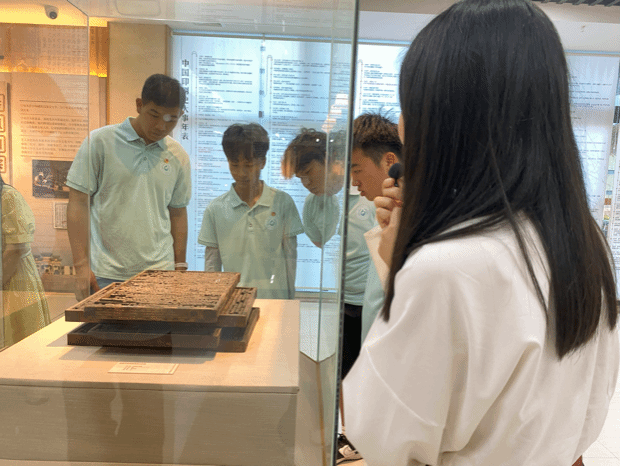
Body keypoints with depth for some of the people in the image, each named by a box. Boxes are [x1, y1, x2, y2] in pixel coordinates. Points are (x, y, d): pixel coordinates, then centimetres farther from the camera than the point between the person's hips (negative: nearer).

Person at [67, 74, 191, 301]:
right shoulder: (100, 141, -2)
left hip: (161, 273, 3)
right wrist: (82, 267, -9)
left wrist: (180, 266, 11)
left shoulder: (178, 156, 8)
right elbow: (78, 203, -2)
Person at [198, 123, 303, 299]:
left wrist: (290, 299, 4)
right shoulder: (216, 208, 3)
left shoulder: (283, 202, 0)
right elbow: (211, 262, 8)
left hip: (275, 298, 0)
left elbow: (290, 255, 4)